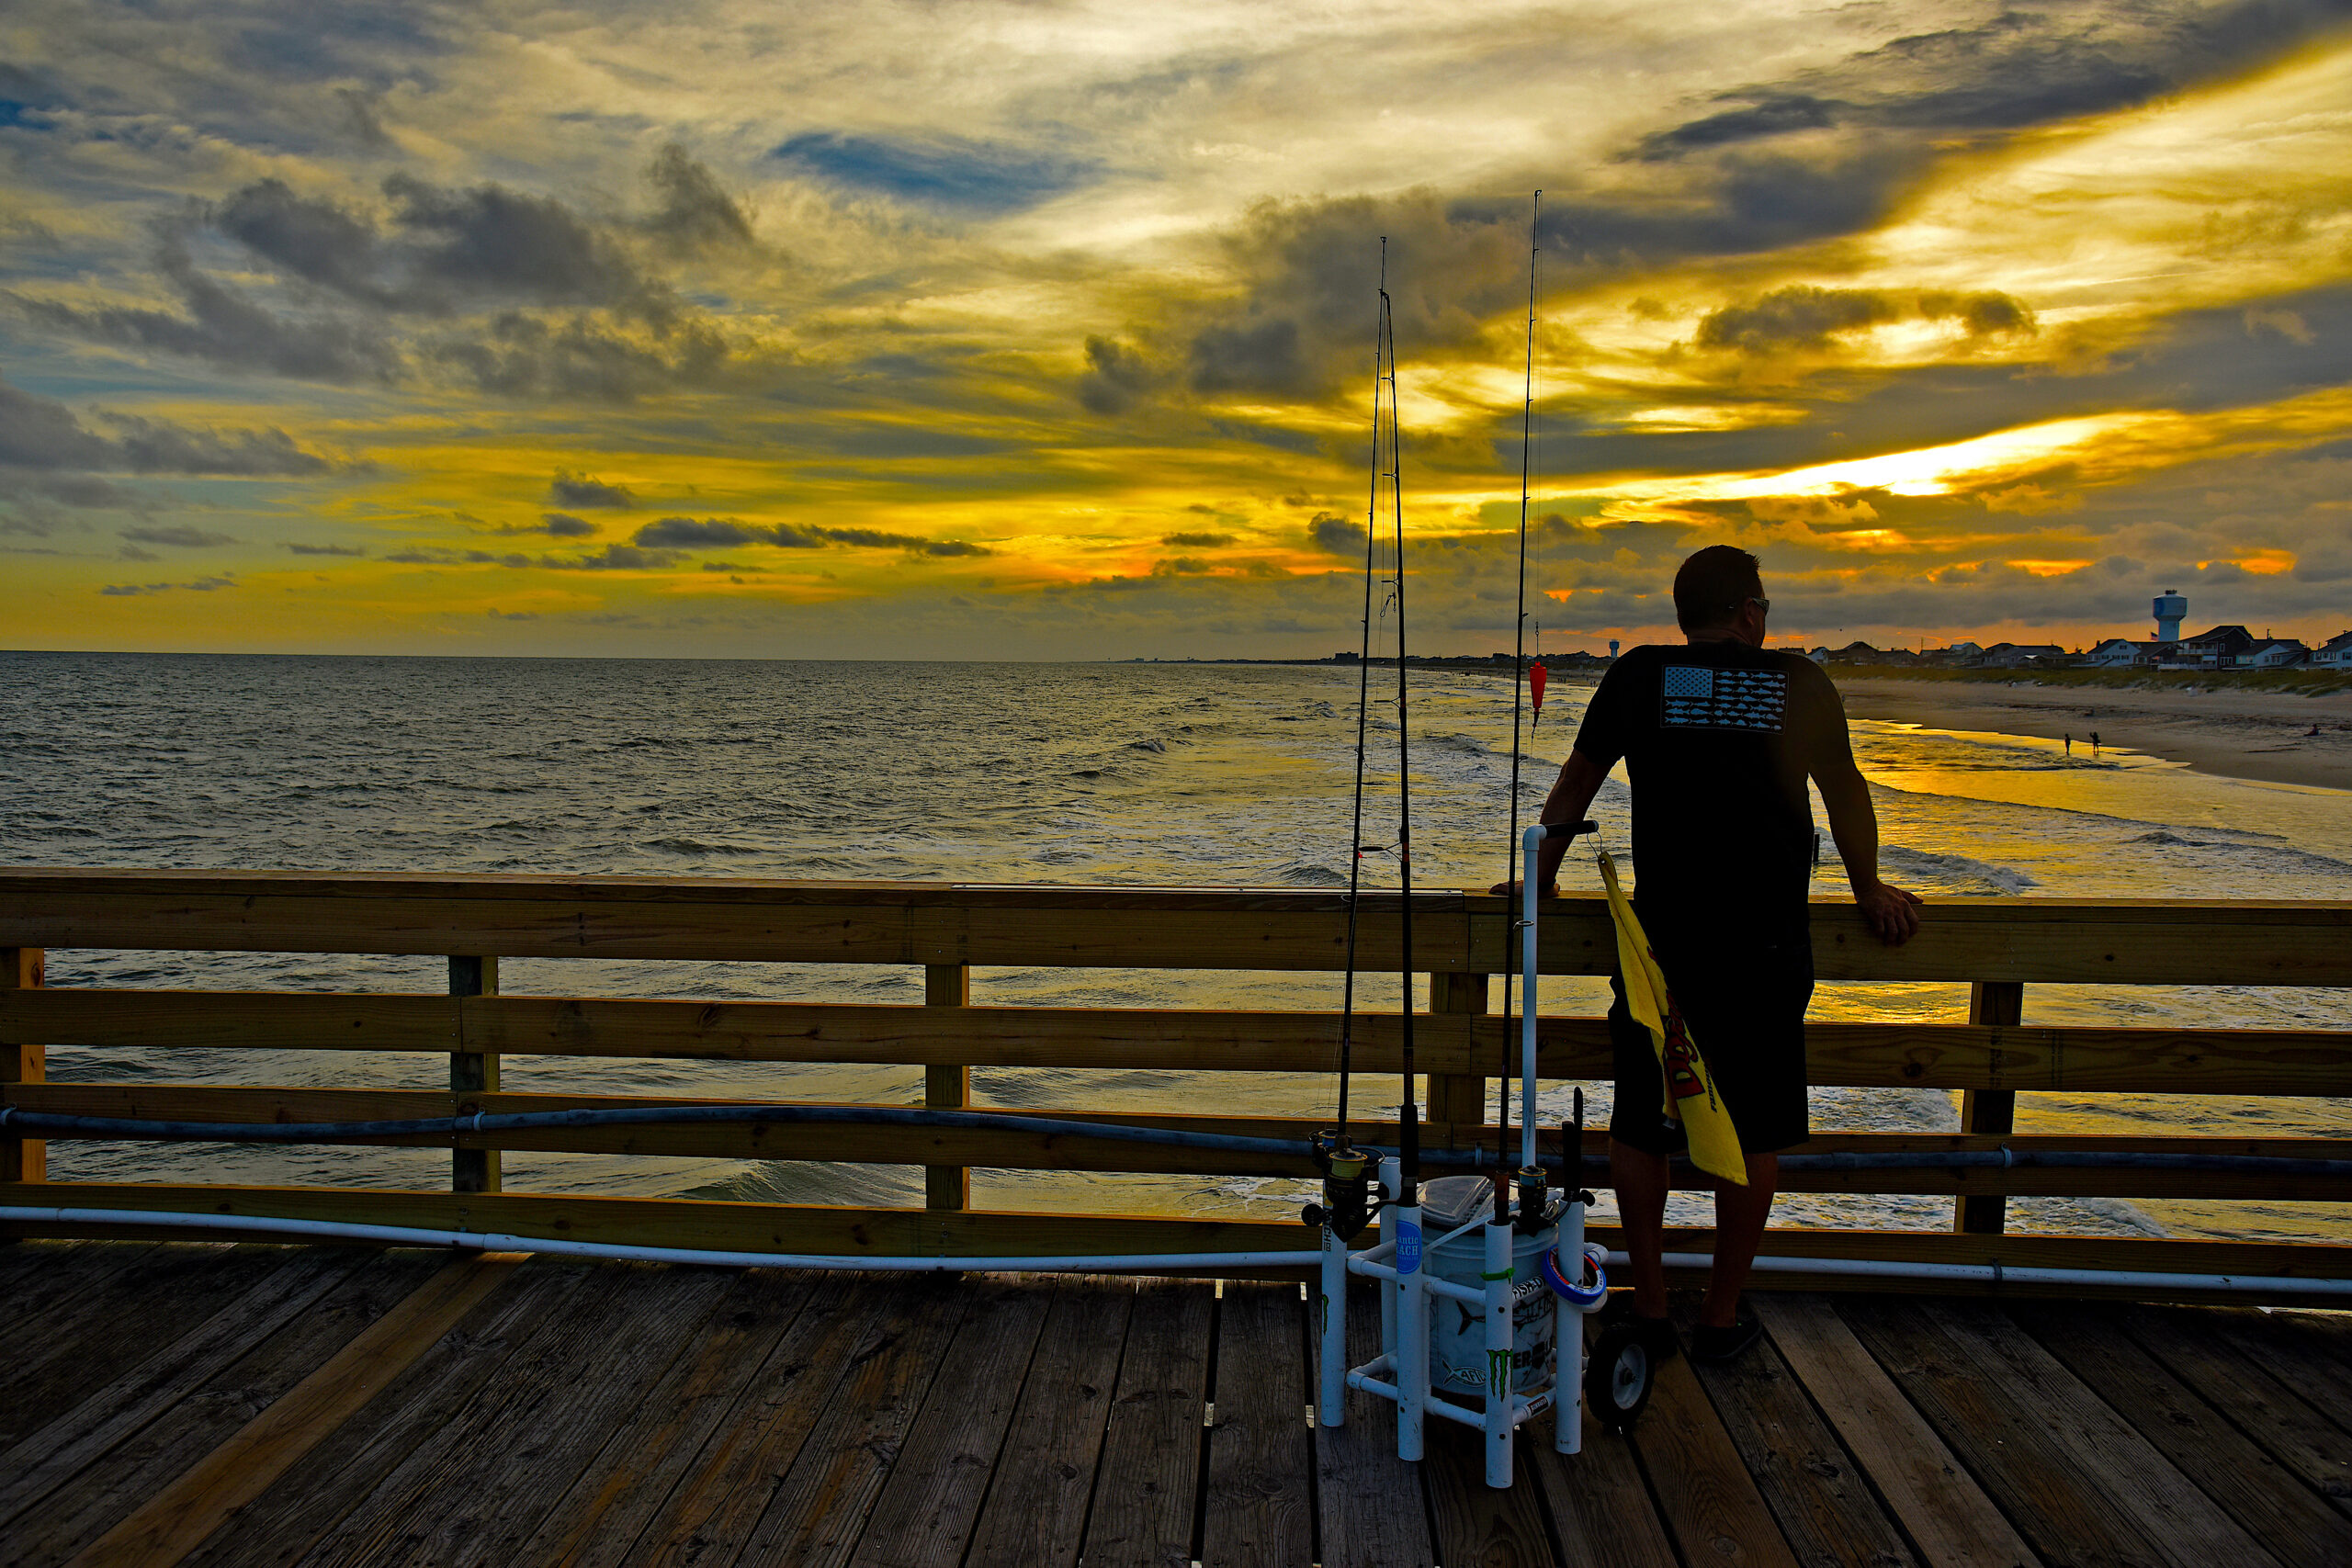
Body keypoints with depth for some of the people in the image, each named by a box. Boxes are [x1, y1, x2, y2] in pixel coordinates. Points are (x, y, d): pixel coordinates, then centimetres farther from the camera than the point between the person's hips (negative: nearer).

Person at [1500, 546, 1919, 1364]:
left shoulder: (1642, 675, 3)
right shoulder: (1799, 682, 4)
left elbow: (1575, 785, 9)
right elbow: (1846, 794, 15)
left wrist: (1539, 878, 22)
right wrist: (1870, 890, 30)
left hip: (1664, 935, 0)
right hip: (1771, 942, 0)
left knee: (1640, 1126, 12)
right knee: (1755, 1134, 13)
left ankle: (1648, 1307, 18)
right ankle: (1722, 1315, 20)